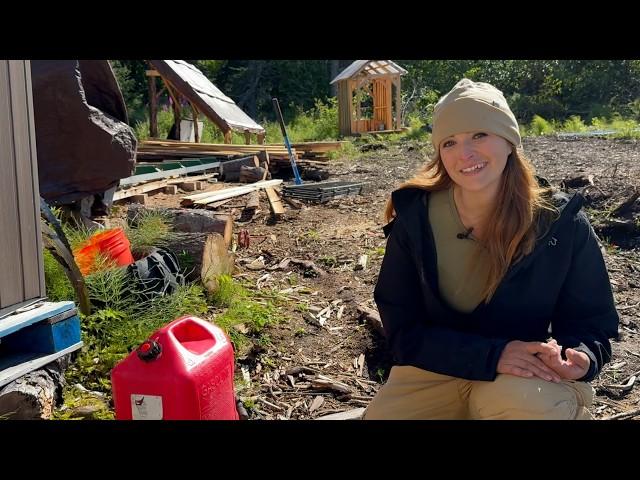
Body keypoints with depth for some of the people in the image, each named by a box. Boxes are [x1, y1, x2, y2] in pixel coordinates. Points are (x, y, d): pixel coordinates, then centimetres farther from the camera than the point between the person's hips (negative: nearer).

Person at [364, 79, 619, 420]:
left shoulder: (562, 223, -13)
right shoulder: (414, 217, -12)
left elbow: (592, 322, -2)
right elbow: (402, 330, -12)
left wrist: (579, 356, -27)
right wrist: (492, 355, -27)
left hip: (528, 378, -1)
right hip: (438, 372, 2)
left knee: (520, 401, -35)